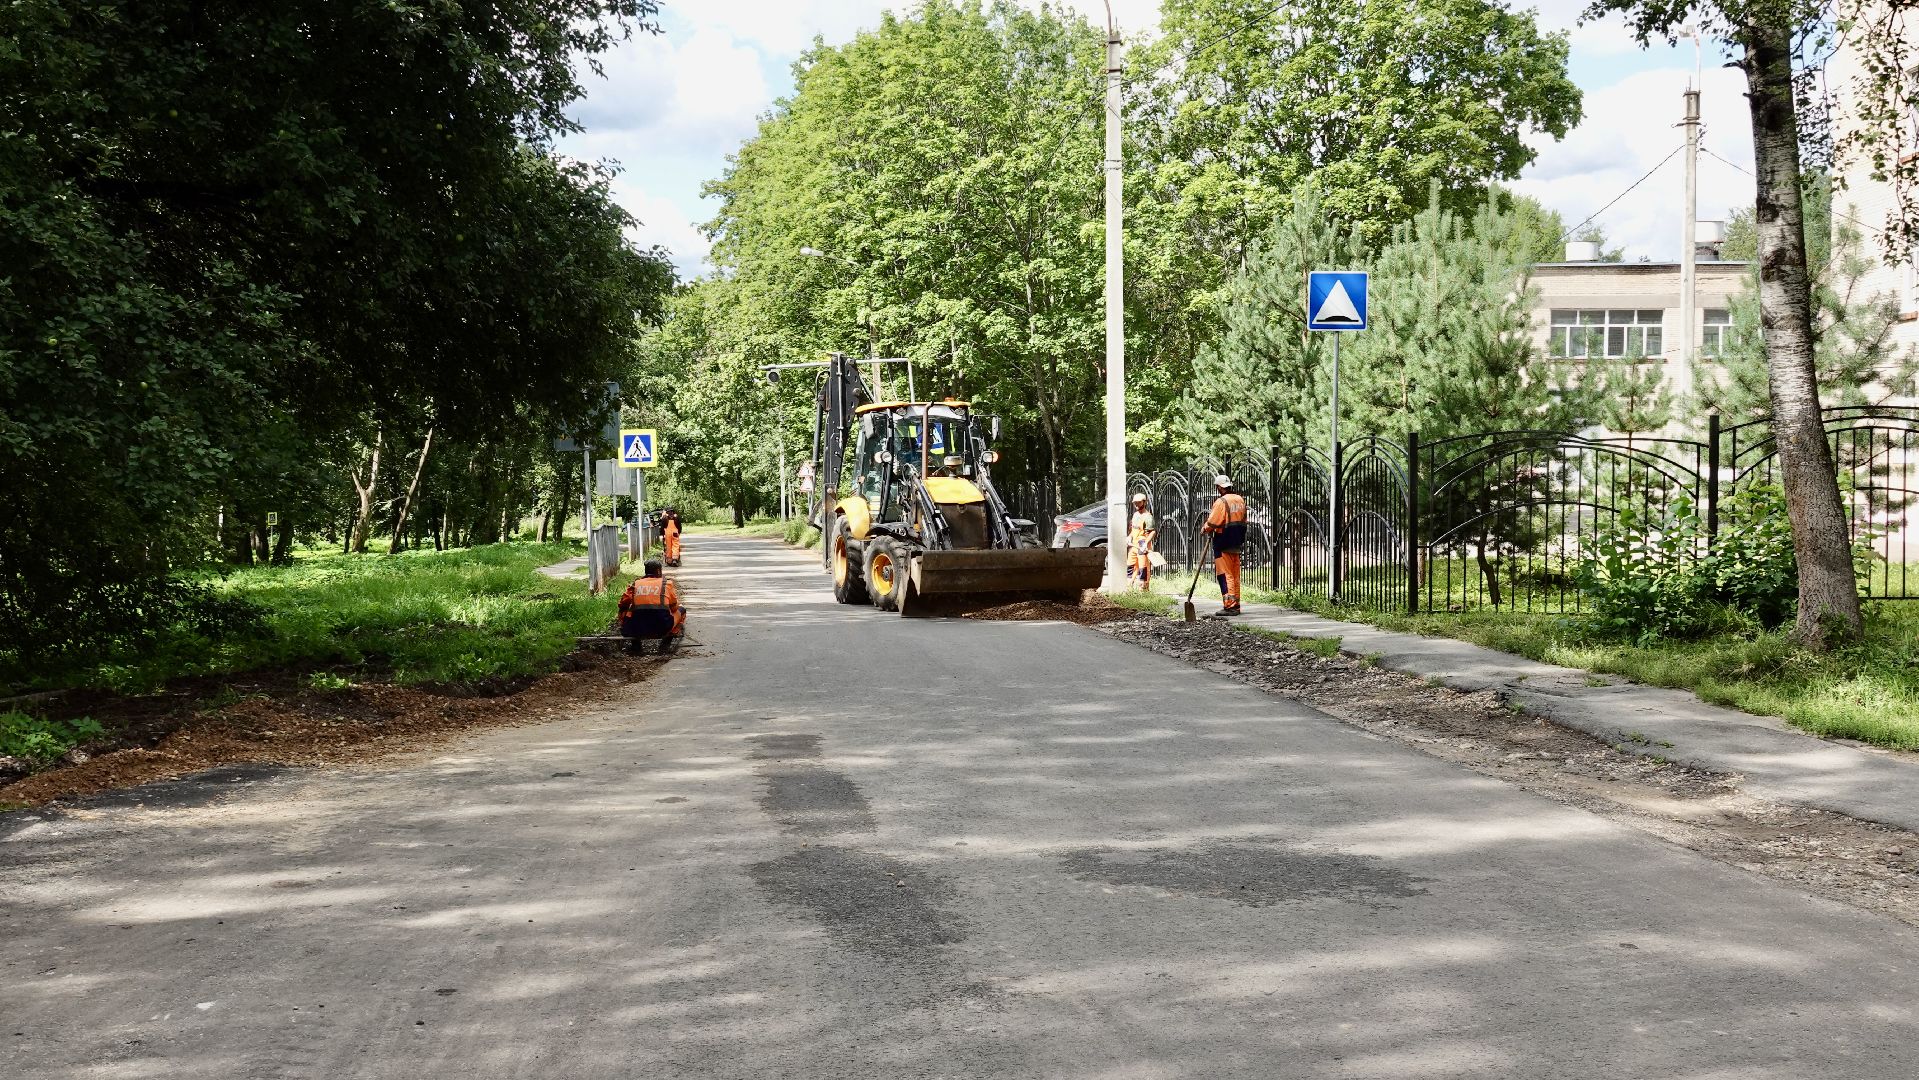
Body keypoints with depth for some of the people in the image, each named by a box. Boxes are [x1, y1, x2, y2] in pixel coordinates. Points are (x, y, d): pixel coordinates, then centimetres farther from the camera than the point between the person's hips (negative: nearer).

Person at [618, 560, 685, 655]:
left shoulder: (635, 584, 13)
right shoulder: (667, 584, 10)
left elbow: (623, 606, 18)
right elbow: (674, 607, 19)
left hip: (637, 629, 2)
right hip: (662, 628, -2)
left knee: (624, 611, 32)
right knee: (681, 610, 25)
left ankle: (636, 644, 18)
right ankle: (666, 644, 11)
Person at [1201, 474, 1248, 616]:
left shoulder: (1221, 502, -17)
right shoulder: (1241, 500, 8)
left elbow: (1211, 523, -16)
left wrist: (1205, 529, 3)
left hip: (1223, 543, -8)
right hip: (1237, 543, 8)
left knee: (1225, 575, -5)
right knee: (1235, 575, 12)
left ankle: (1229, 605, -8)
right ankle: (1236, 604, 16)